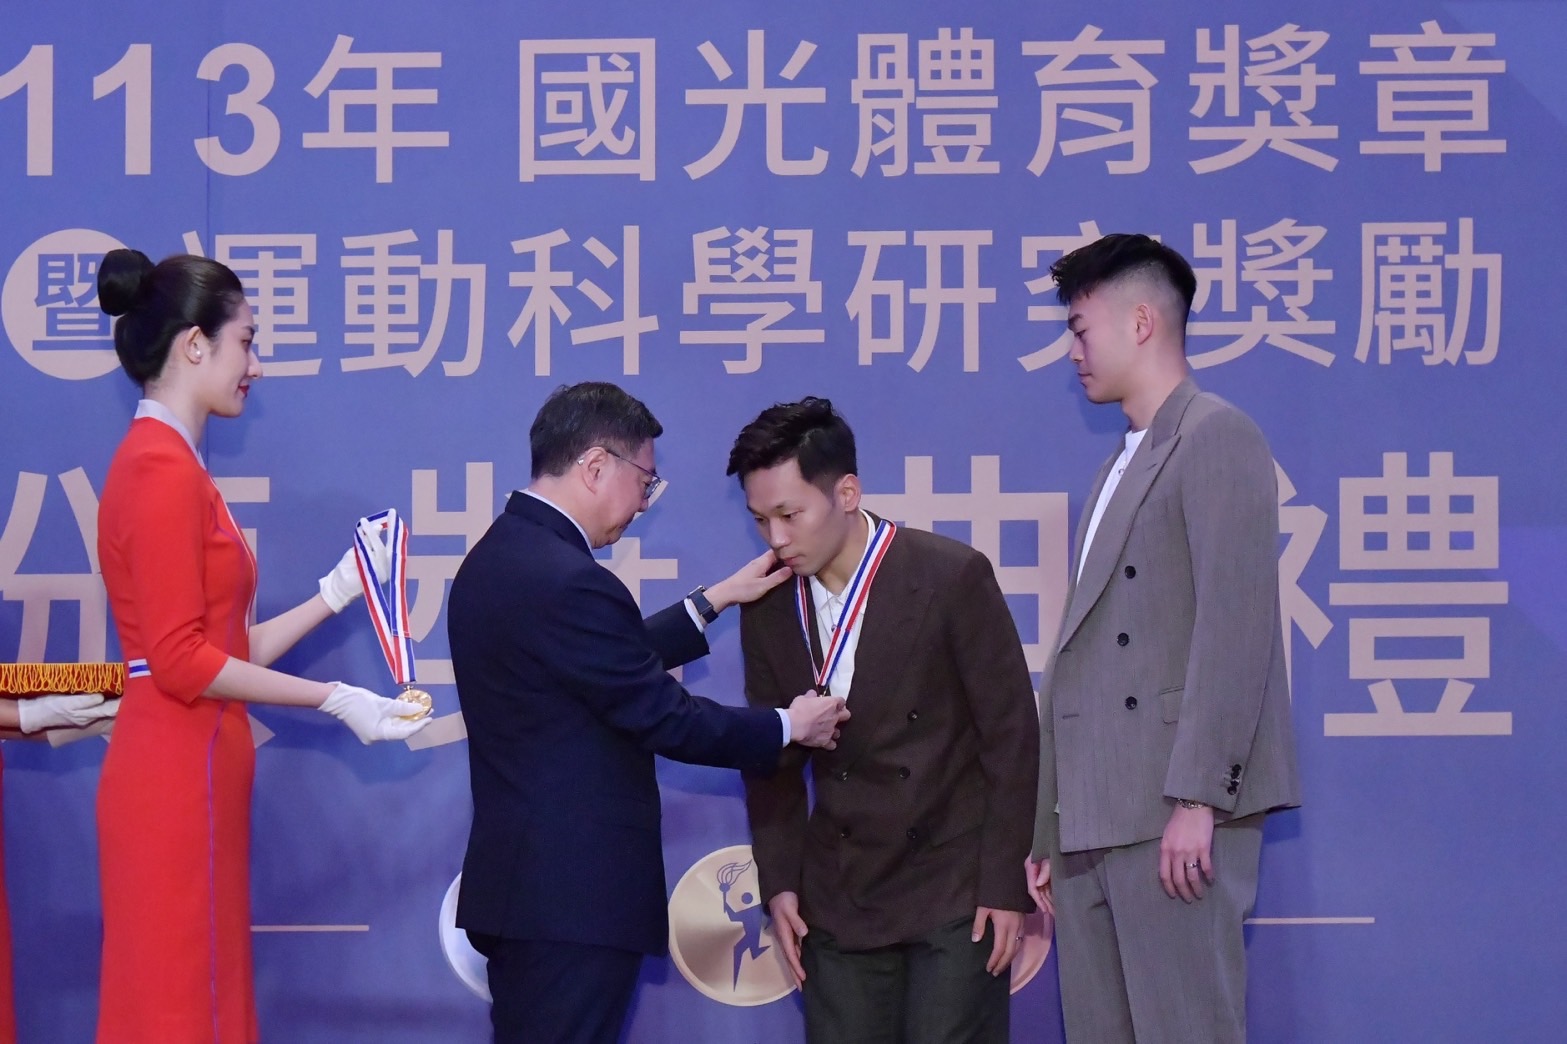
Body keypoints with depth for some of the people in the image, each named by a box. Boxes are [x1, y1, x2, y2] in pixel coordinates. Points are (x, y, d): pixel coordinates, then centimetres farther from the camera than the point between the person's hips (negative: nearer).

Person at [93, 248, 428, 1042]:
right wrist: (334, 701, -14)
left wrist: (338, 592, 17)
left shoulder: (168, 464, 15)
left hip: (191, 776, 9)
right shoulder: (163, 469, -13)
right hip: (174, 777, -9)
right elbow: (183, 662, -18)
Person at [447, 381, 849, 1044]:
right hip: (575, 897, -10)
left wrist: (714, 600, 26)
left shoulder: (497, 558, 11)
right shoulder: (568, 581, -20)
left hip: (520, 884, 10)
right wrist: (790, 727, 0)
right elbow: (667, 719, -15)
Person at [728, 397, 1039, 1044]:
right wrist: (779, 881, 5)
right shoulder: (768, 606, 2)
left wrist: (1006, 884, -9)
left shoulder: (952, 577, -11)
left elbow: (1012, 736, -8)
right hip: (840, 895, 4)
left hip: (956, 889, -4)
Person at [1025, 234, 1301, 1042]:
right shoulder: (1119, 469, 24)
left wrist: (1196, 796, -20)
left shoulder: (1216, 439, -3)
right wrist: (1049, 831, 17)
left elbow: (1235, 626, -14)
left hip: (1175, 818, -8)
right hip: (1094, 822, 8)